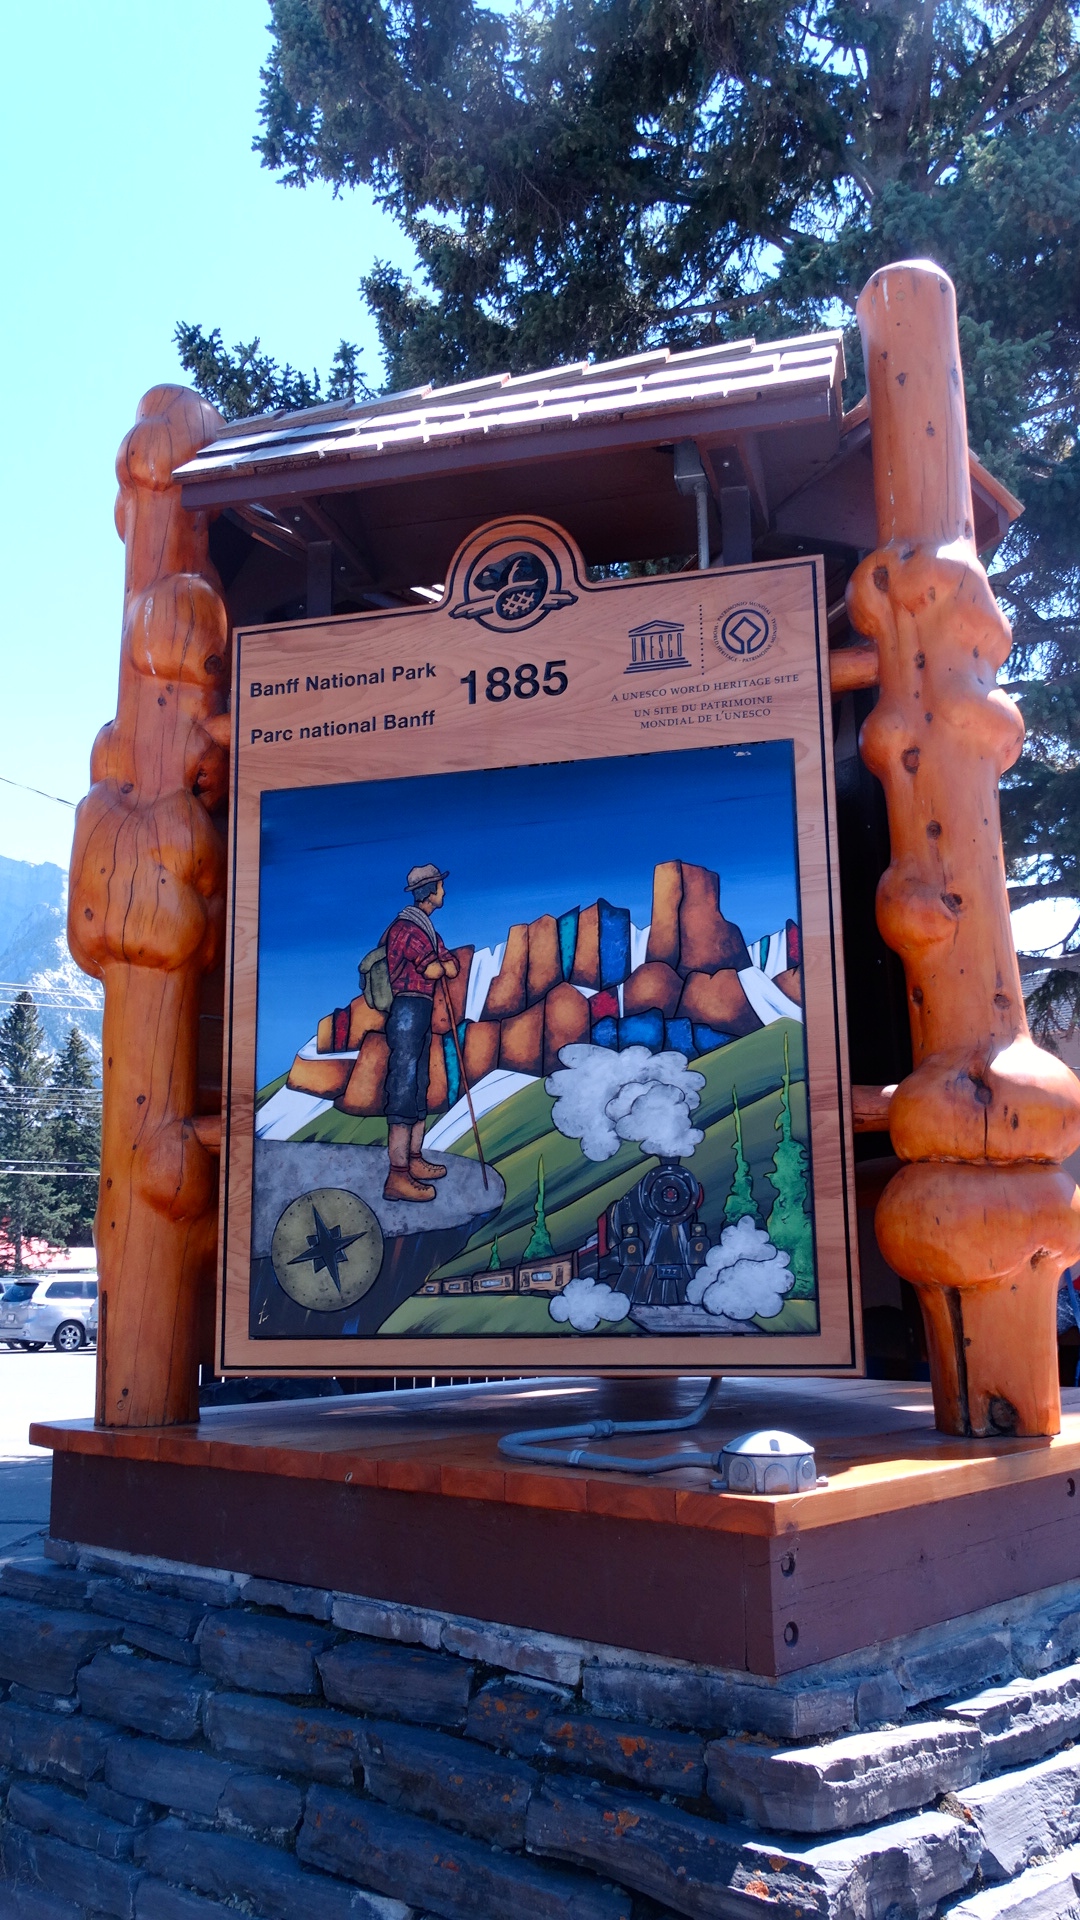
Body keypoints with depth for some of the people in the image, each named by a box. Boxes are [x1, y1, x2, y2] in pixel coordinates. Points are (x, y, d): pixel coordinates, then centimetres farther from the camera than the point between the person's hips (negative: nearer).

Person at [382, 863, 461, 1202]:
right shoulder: (406, 927, -11)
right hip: (408, 1011, -11)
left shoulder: (426, 929, 20)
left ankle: (414, 1161, 22)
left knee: (418, 1088, 14)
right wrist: (439, 962, 3)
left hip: (421, 1014, 11)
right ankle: (397, 1177, -13)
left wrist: (438, 962, -9)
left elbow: (452, 969, 11)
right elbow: (432, 971, -18)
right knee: (403, 1089, -12)